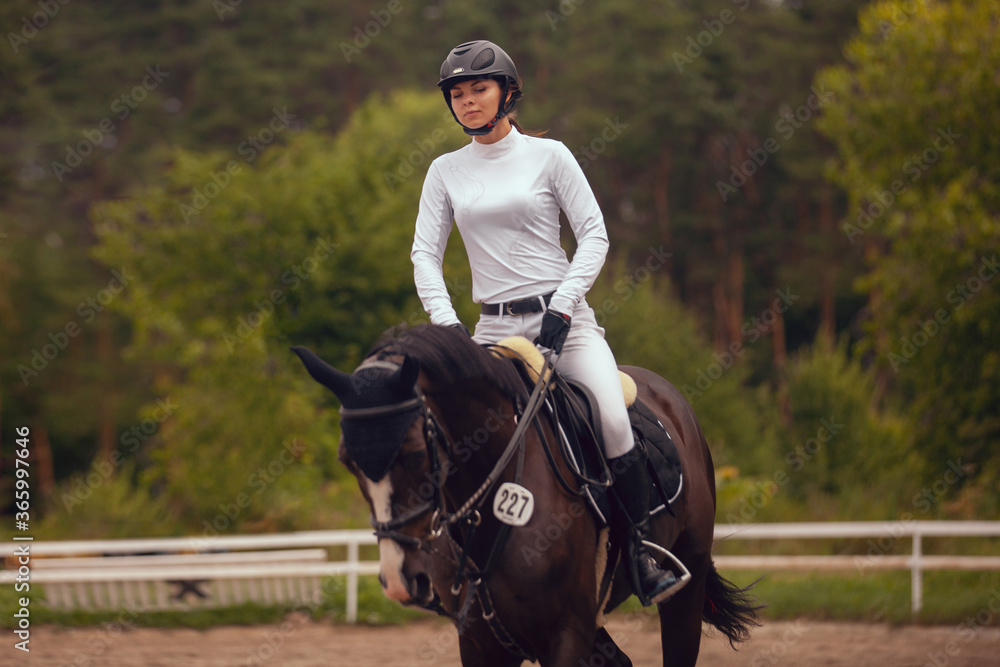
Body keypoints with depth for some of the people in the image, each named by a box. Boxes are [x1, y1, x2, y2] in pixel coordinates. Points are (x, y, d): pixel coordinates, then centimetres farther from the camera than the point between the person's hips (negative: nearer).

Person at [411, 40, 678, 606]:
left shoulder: (548, 155, 2)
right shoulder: (446, 171, 10)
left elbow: (594, 234, -2)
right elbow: (426, 253, 7)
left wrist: (563, 306, -13)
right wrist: (445, 320, -9)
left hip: (564, 315, -3)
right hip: (495, 326, 3)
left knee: (613, 422, -24)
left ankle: (644, 546, -10)